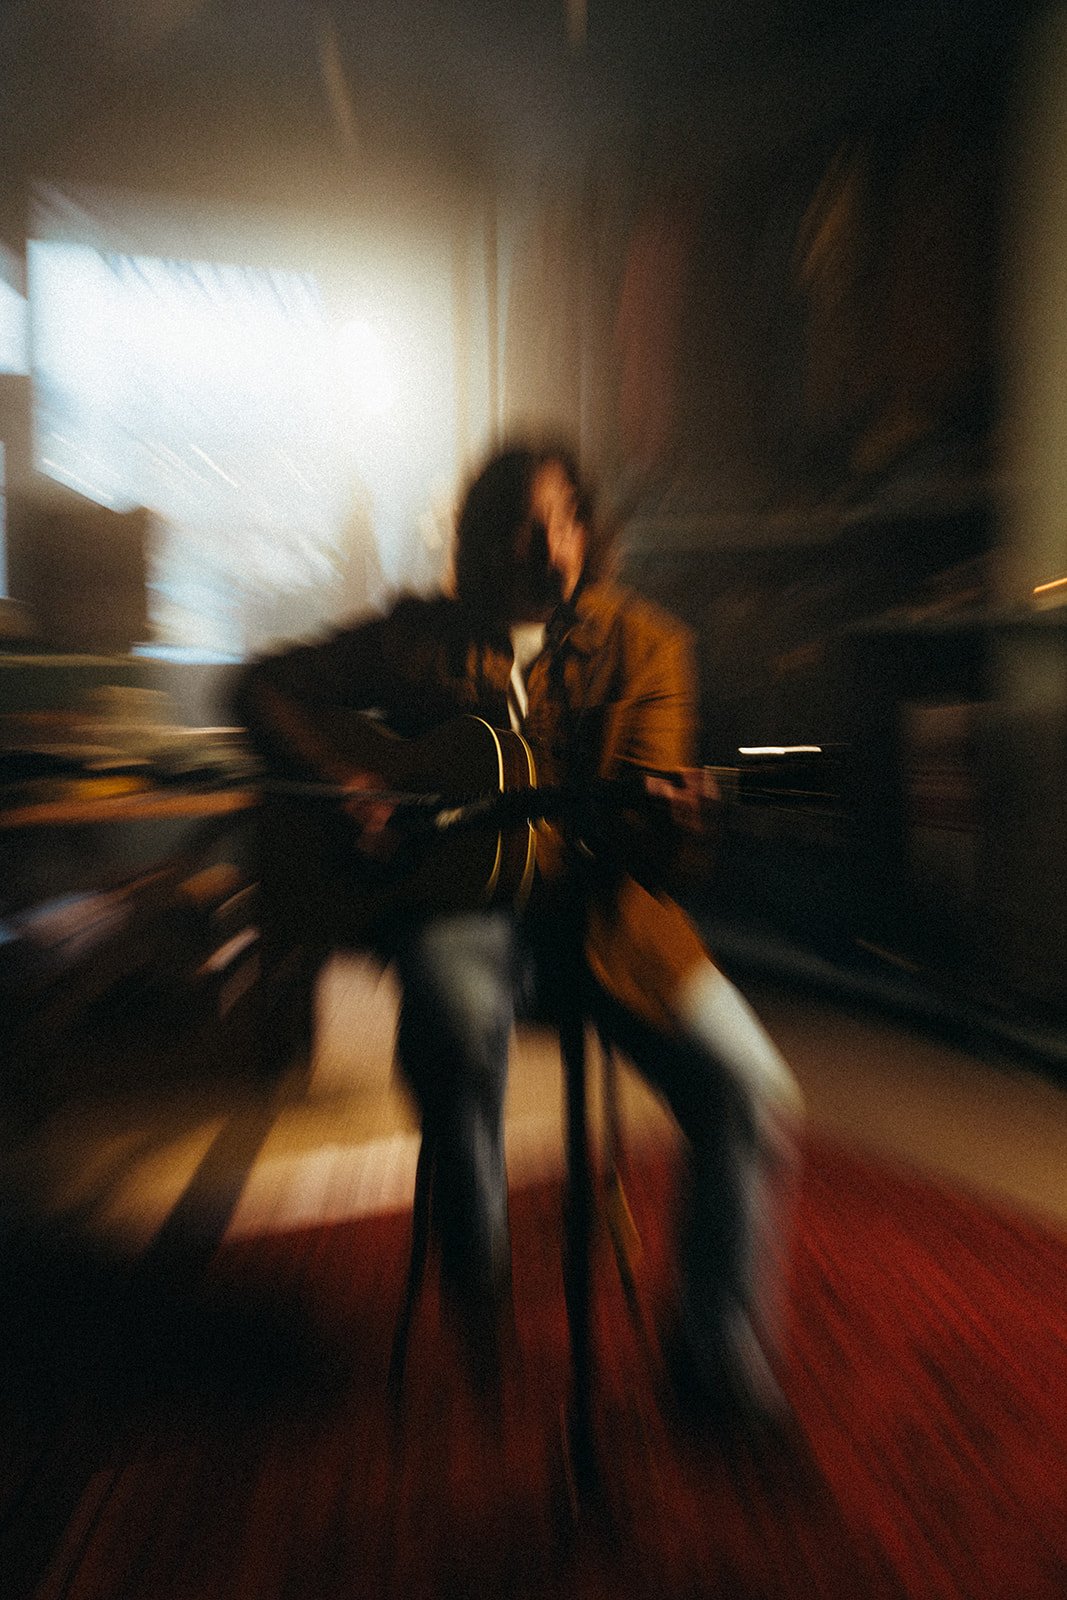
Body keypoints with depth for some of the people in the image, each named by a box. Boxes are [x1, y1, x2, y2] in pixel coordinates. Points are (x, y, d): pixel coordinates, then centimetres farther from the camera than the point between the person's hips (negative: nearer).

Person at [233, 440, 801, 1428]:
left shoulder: (643, 641, 9)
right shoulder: (418, 634, 10)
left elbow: (649, 805, 1)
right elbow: (267, 687, 14)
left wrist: (663, 820, -24)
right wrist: (347, 784, -4)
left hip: (597, 896, 2)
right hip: (455, 890, 0)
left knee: (751, 1087, -14)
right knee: (457, 1009, -34)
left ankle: (717, 1358, 14)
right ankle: (475, 1273, -2)